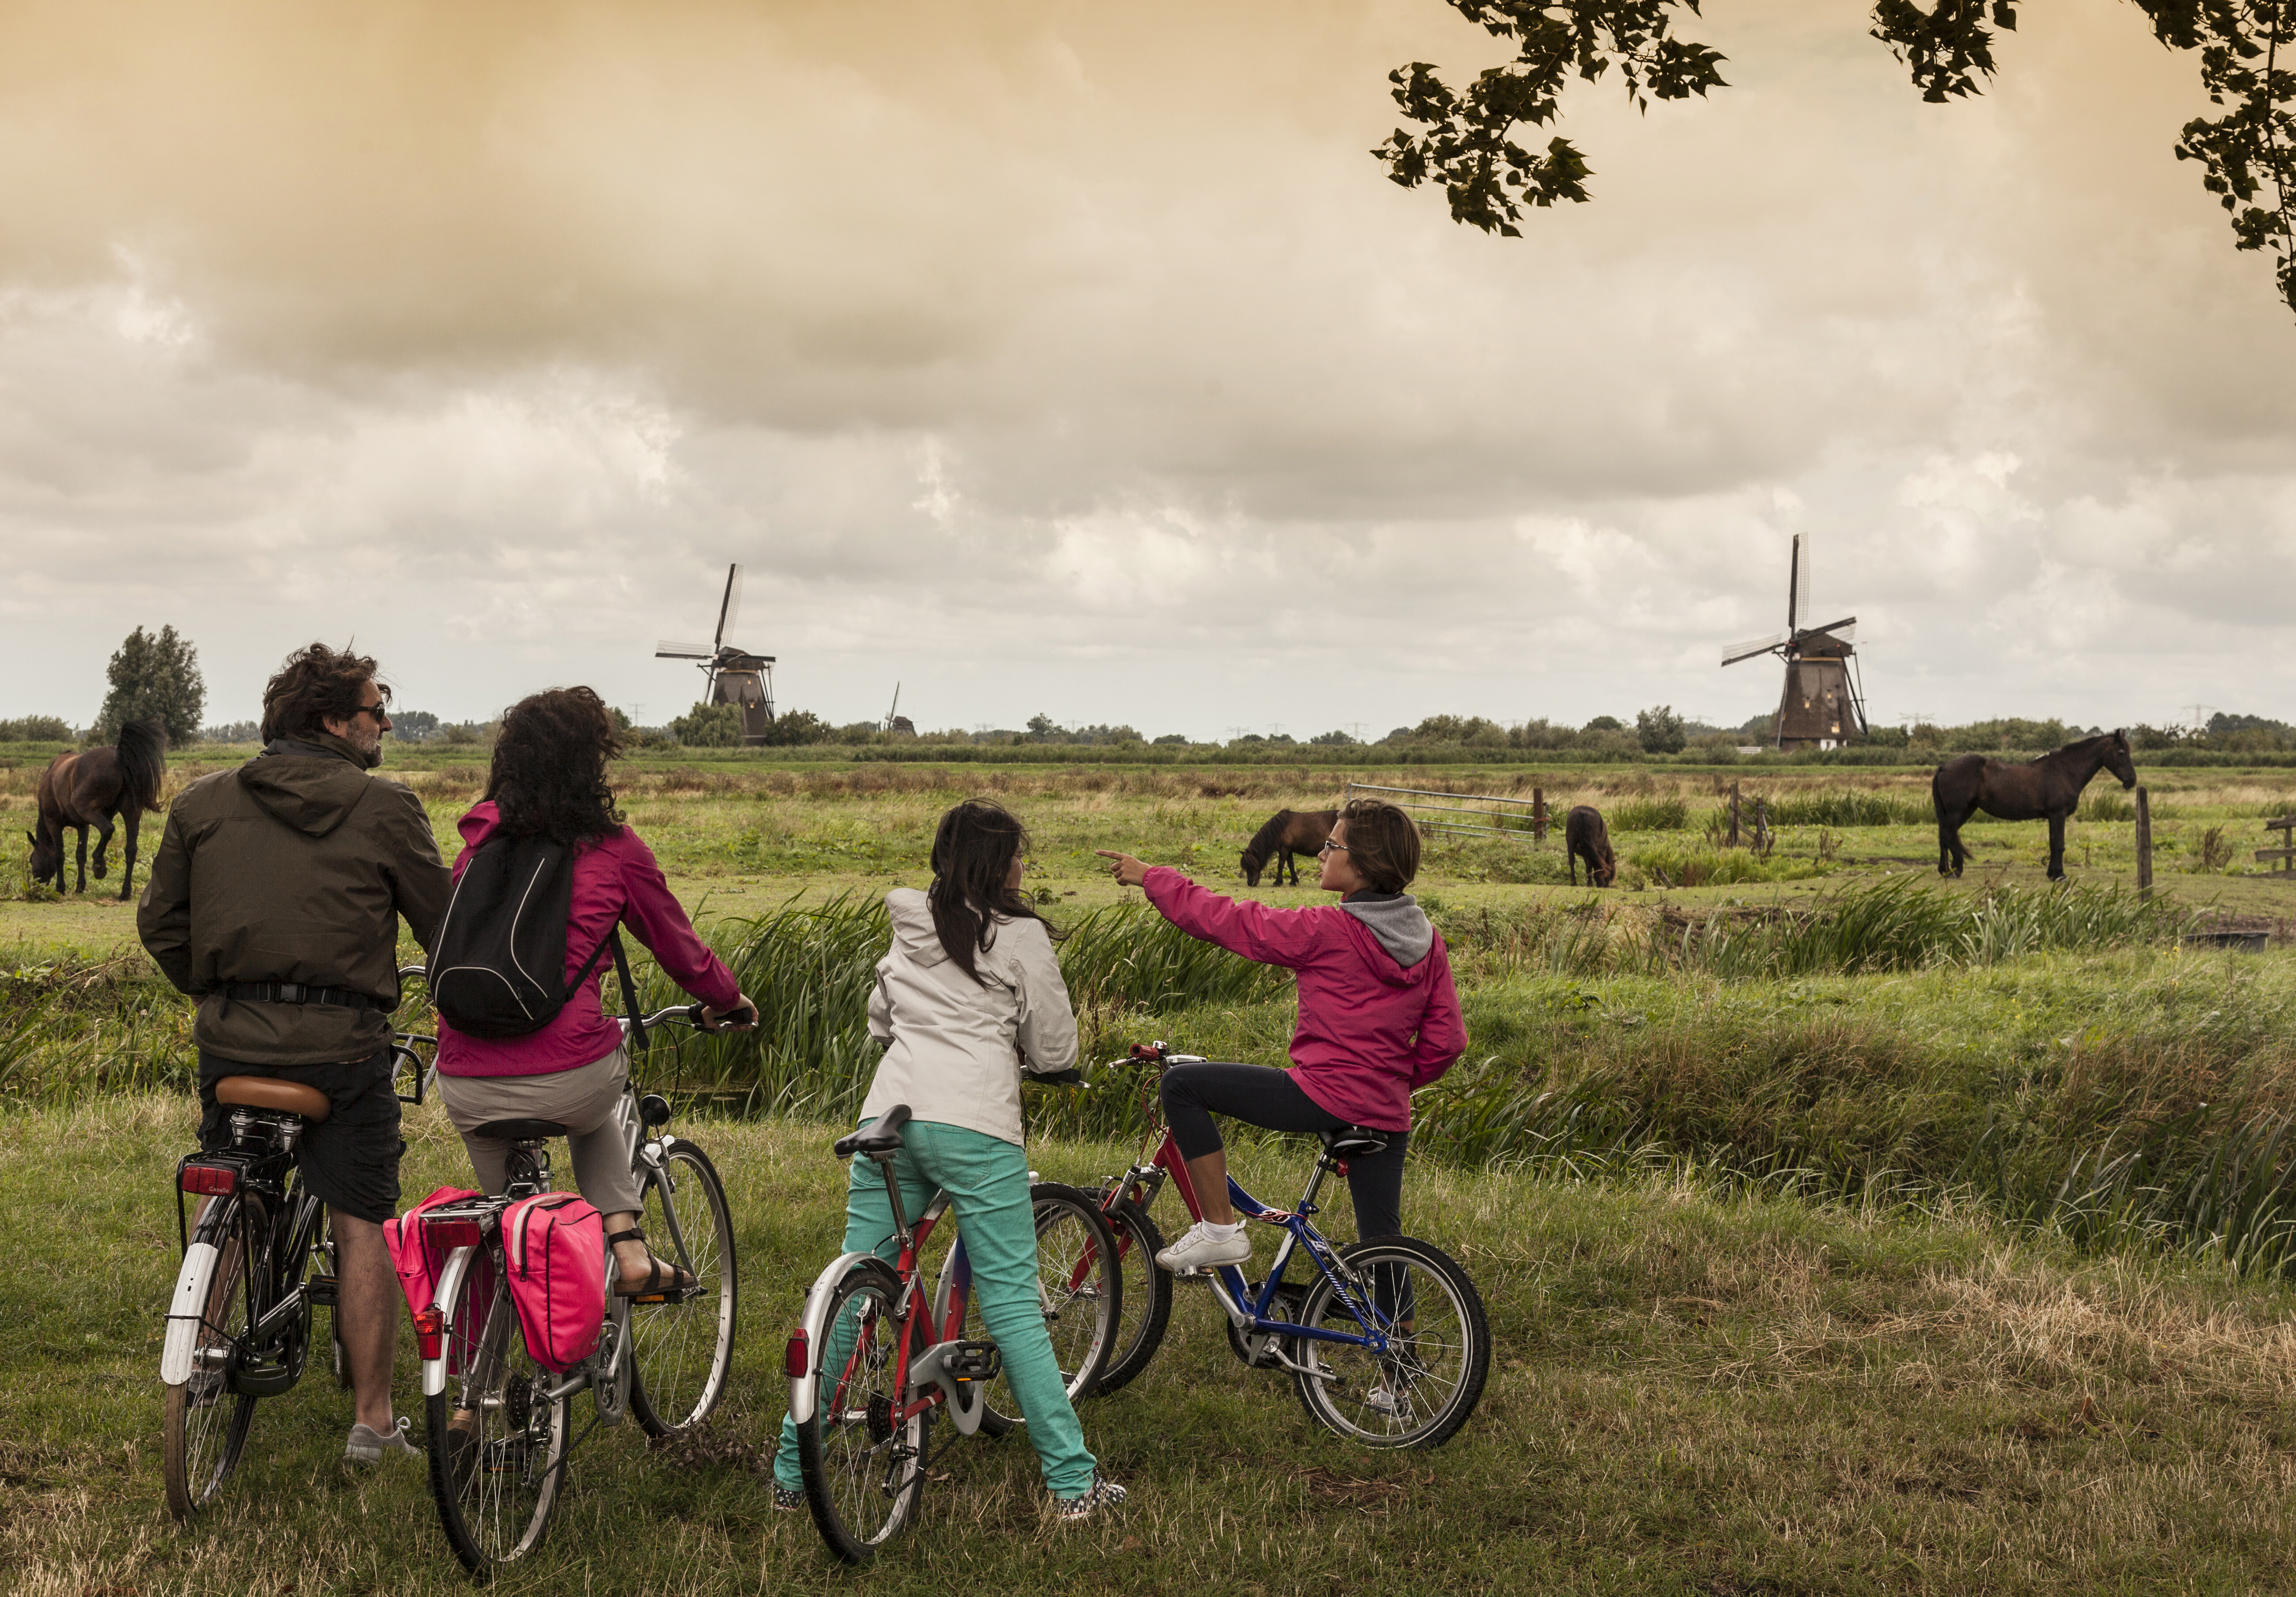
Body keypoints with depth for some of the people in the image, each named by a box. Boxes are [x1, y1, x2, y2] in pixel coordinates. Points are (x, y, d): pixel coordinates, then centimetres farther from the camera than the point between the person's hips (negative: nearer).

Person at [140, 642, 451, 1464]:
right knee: (363, 1225, 5)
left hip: (231, 1037, 4)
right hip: (343, 1042, -4)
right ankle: (372, 1419, 9)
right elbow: (445, 926, 2)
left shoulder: (202, 803, 8)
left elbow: (159, 922, 11)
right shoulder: (385, 809, -4)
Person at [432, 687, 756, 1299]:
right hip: (567, 1080, -2)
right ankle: (627, 1247, 23)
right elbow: (681, 949, 13)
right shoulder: (613, 849, 0)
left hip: (465, 1090, 2)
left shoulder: (479, 837, 10)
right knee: (594, 1109, 35)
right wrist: (728, 1003, 33)